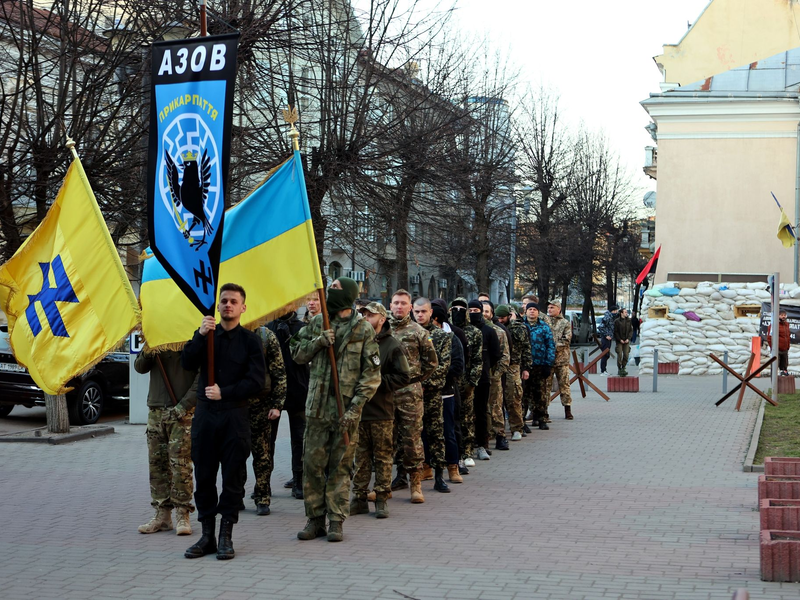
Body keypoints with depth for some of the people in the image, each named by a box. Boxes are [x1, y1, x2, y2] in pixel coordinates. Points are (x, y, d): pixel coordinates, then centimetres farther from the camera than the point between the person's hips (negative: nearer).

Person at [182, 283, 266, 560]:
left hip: (235, 415, -3)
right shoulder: (207, 335, 11)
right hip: (205, 414, 3)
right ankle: (207, 535, 12)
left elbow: (256, 380, -3)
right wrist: (200, 336, -16)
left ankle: (226, 536, 7)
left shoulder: (250, 340, 3)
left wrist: (225, 392, -11)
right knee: (204, 476, 5)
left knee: (232, 477, 0)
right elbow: (187, 364, -4)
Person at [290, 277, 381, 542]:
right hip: (317, 408, 3)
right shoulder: (317, 323, 8)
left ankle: (336, 521, 9)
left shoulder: (363, 329, -3)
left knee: (340, 466, 3)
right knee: (313, 463, 4)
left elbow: (372, 375, -6)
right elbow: (297, 354, 11)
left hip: (346, 409, -3)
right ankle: (315, 519, 13)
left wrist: (354, 408, -14)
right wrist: (317, 342, -9)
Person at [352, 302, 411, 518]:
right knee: (360, 456, 8)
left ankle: (381, 500, 9)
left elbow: (403, 377, -7)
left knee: (383, 457, 3)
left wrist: (378, 381, -15)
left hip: (382, 411, -4)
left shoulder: (392, 346, -3)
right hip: (358, 409, 4)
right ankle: (359, 498, 14)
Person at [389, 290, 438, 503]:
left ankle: (415, 482, -3)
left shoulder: (418, 332, 3)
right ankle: (401, 475, 21)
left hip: (410, 392, -3)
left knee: (412, 437, -5)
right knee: (391, 436, 9)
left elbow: (431, 361, 8)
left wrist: (416, 379, 5)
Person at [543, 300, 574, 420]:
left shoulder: (565, 323, 5)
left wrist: (554, 345, -13)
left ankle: (568, 410, 7)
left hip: (561, 358, -1)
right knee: (546, 384, 2)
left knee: (564, 384, 2)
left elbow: (567, 339, -4)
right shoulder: (544, 320, 9)